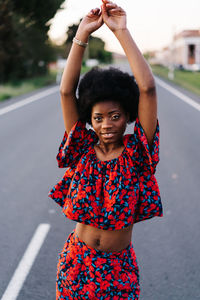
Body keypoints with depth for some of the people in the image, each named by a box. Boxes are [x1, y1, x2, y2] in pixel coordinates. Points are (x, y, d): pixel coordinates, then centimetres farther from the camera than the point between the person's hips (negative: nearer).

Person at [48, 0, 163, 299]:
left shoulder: (137, 151, -9)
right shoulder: (84, 148, -3)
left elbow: (147, 88, -20)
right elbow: (66, 92, -11)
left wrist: (122, 31, -20)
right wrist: (82, 34, -15)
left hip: (119, 267, -2)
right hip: (76, 260, 2)